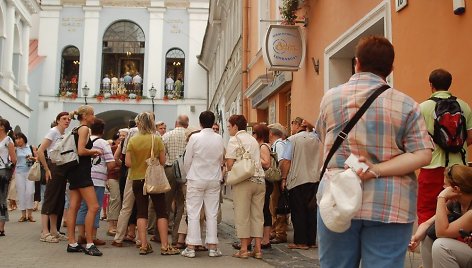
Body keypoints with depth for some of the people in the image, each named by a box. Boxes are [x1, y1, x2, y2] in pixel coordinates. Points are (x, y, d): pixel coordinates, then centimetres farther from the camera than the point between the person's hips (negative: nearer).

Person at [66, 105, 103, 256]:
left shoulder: (76, 130, 19)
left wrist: (91, 154, 13)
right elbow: (81, 151, -20)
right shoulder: (84, 128, -9)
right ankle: (89, 244, -10)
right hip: (81, 171, -10)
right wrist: (94, 151, -4)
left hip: (74, 171, 10)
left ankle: (72, 243, 10)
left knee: (73, 208, 7)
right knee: (93, 206, -11)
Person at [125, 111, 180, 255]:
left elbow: (128, 163, -7)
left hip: (137, 179, 2)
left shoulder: (133, 140, -5)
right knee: (161, 212, 5)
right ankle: (164, 246, 5)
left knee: (141, 212, 8)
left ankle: (143, 245, 9)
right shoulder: (157, 139, -8)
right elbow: (163, 161, -7)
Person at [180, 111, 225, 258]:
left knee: (193, 214, 3)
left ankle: (191, 247, 5)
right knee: (212, 214, 8)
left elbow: (187, 160, -4)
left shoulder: (194, 138, -11)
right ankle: (212, 247, 10)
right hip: (214, 179, 3)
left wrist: (189, 174, 14)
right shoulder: (219, 139, -3)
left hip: (196, 179, -2)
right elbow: (221, 160, 8)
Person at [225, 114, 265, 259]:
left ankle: (244, 249, 4)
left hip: (244, 180, -6)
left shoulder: (234, 139, -2)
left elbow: (230, 162, -8)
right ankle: (257, 249, 10)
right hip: (259, 179, 6)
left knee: (242, 215, 0)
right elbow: (257, 160, 14)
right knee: (257, 214, 8)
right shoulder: (253, 139, 17)